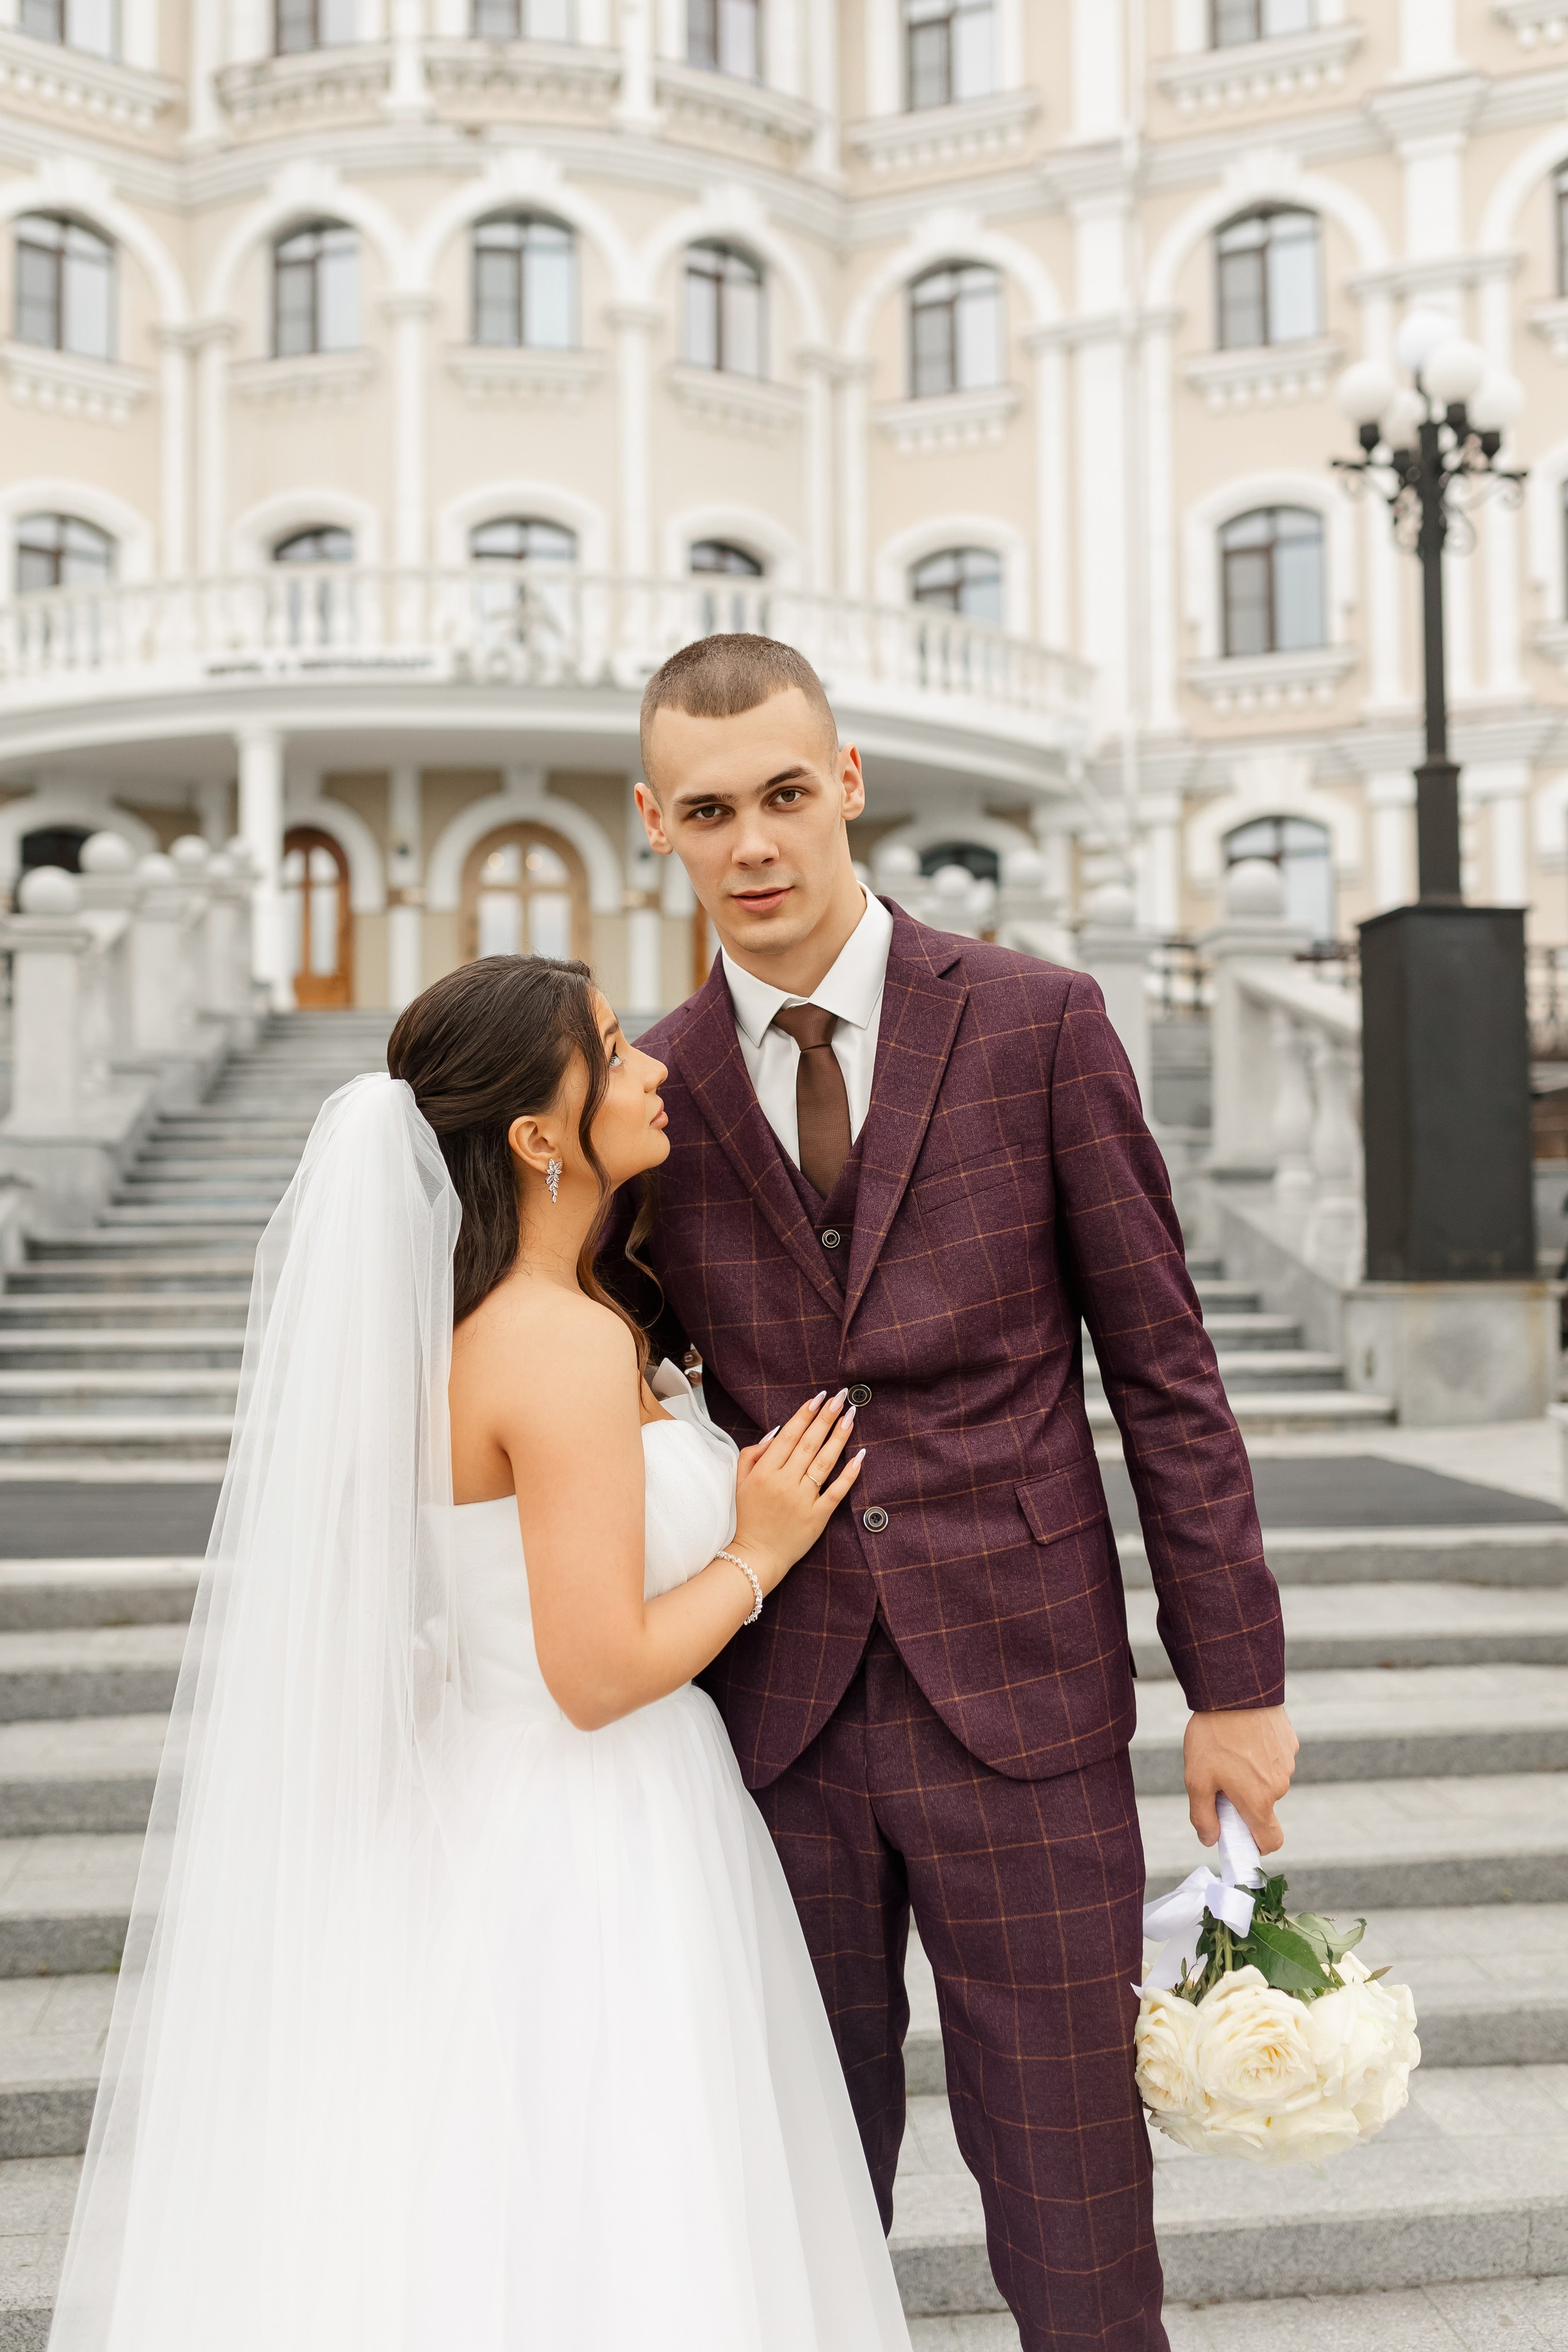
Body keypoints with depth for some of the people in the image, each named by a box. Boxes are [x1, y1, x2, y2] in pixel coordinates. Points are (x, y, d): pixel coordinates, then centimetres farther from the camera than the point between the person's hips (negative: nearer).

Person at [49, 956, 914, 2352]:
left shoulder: (456, 1321, 4)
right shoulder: (567, 1347, -24)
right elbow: (602, 1671, -24)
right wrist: (760, 1552, -11)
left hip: (479, 1817, 9)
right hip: (588, 1868, -9)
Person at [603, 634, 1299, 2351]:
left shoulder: (1036, 1024, -3)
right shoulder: (651, 1095, 3)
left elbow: (1164, 1368, -1)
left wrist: (1235, 1681, -2)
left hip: (1021, 1698, -2)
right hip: (773, 1714, 2)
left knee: (1070, 2210, 7)